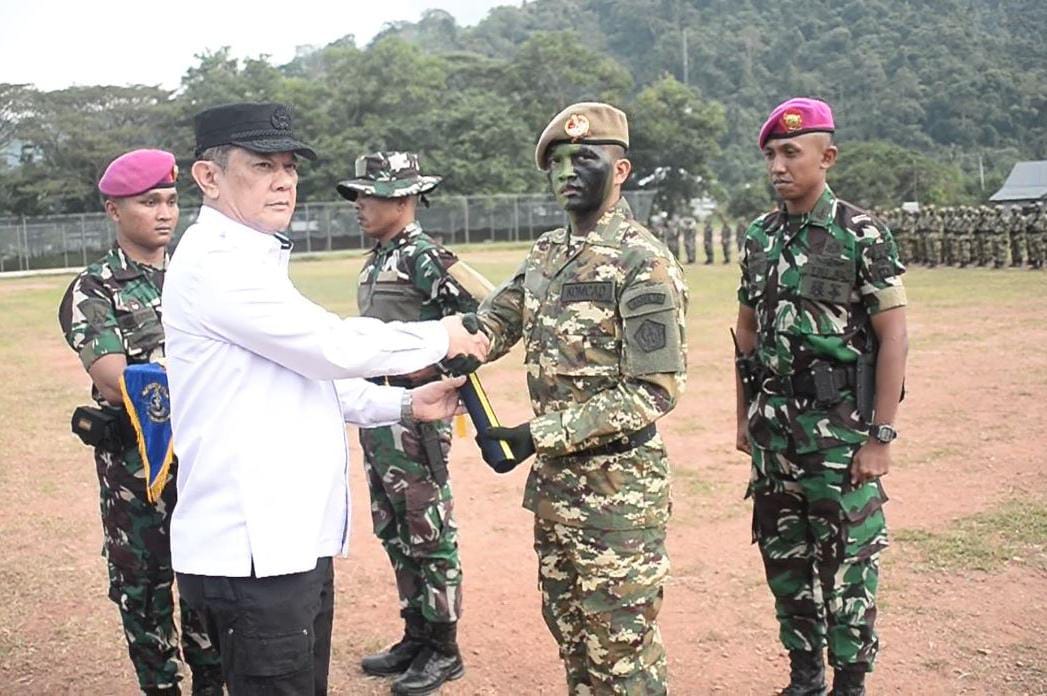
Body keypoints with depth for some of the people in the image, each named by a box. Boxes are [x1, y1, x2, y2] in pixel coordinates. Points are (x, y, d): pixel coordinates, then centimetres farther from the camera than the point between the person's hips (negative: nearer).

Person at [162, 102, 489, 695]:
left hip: (296, 538, 10)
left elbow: (307, 373, 20)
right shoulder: (214, 261, -15)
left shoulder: (254, 260, 17)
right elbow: (335, 348, -20)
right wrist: (442, 339, -5)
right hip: (252, 554, -10)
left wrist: (404, 404, 9)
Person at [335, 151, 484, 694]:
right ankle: (416, 637, 29)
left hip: (414, 414, -9)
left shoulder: (424, 256, -14)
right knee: (395, 532, 16)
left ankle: (443, 650, 13)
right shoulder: (377, 259, 14)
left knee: (429, 535, 1)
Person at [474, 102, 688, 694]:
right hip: (554, 478, 8)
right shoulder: (546, 254, 9)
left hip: (619, 486, -8)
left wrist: (542, 433, -22)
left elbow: (655, 391, -20)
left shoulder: (643, 263, -16)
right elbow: (493, 324, 10)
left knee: (622, 645, 4)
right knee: (569, 629, 20)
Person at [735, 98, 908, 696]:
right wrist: (745, 416, 13)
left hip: (841, 428, -5)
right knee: (785, 557, 13)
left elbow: (894, 337, -11)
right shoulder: (760, 237, 7)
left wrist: (881, 436, -14)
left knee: (848, 562, 3)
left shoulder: (861, 235, -9)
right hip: (774, 429, 6)